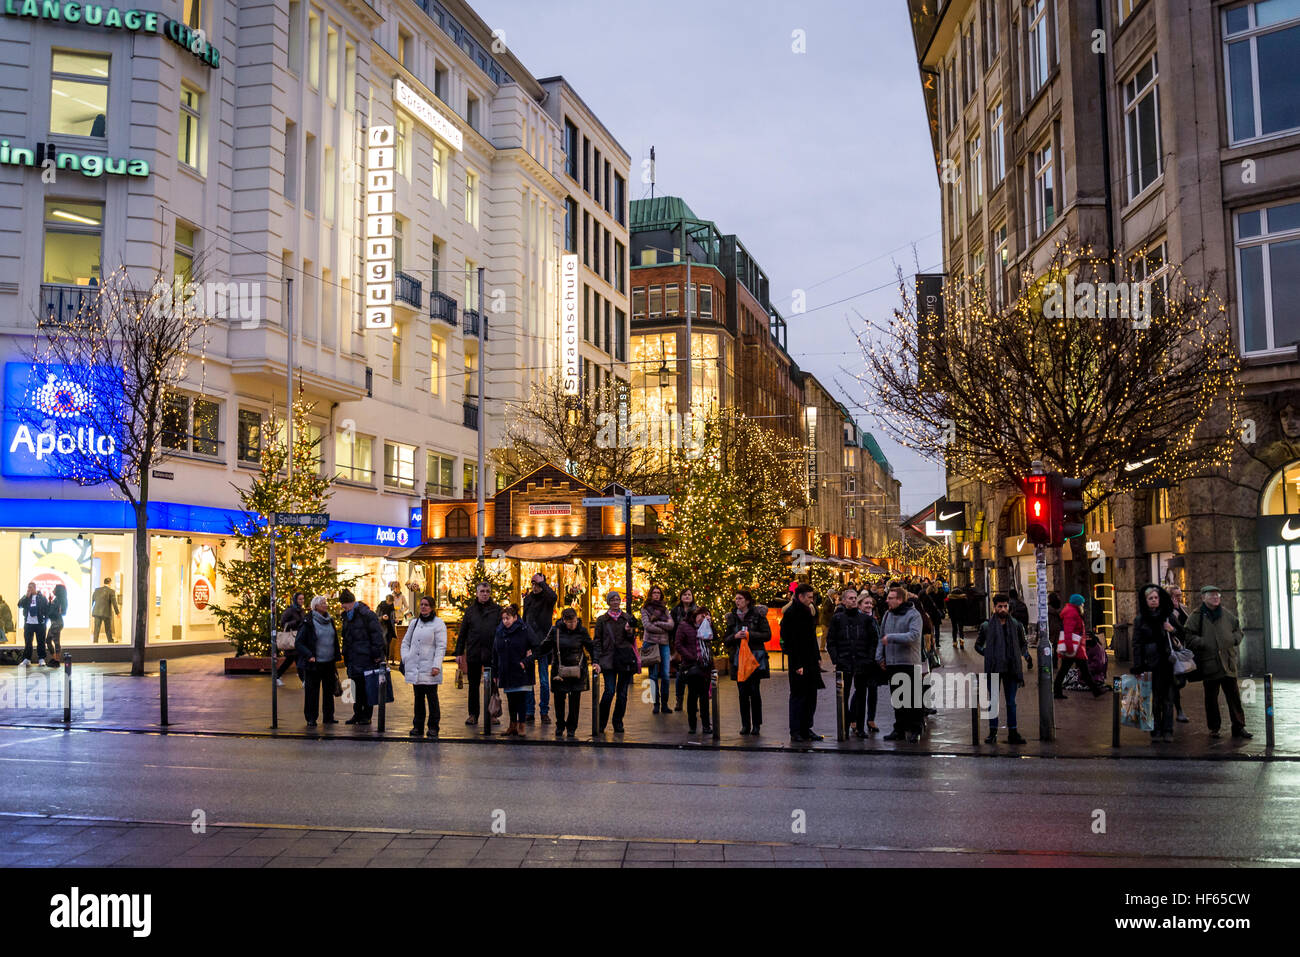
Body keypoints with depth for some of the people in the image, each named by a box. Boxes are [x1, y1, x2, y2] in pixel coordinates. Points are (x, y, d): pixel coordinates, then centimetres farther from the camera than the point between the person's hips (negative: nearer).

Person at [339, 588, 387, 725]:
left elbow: (377, 634, -14)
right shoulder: (347, 616, 14)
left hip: (366, 658, -7)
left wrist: (377, 654, -16)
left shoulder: (366, 614, -12)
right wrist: (345, 655, 16)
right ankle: (357, 714, 18)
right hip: (353, 659, 7)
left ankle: (366, 716, 7)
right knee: (357, 687, 10)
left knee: (367, 687, 0)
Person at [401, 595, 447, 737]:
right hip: (414, 668, 5)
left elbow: (441, 647, -7)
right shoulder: (414, 623, 16)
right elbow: (405, 642, 21)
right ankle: (418, 726, 17)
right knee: (418, 697, 10)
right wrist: (406, 658, 4)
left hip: (429, 669, -5)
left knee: (432, 697, -2)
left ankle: (433, 727, 5)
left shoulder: (438, 624, -2)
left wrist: (436, 665, -15)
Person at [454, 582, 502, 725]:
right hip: (473, 653, 1)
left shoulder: (497, 609, 5)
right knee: (473, 685, 8)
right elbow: (462, 633, 10)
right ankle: (473, 714, 16)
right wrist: (459, 653, 6)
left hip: (492, 653, -1)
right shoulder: (470, 610, 8)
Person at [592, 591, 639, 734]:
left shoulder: (628, 618, 12)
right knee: (610, 691, -12)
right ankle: (601, 723, 3)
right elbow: (596, 641, 6)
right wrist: (597, 661, -3)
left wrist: (629, 632, -5)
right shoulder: (602, 620, 7)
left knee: (622, 693, 4)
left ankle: (618, 723, 16)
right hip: (609, 660, -2)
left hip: (626, 659, 2)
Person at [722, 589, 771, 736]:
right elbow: (725, 639, 11)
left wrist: (750, 635, -15)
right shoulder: (732, 617, 11)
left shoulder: (757, 614, 0)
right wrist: (735, 636, -9)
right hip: (738, 658, 3)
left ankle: (756, 725, 5)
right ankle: (745, 725, 10)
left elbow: (767, 635, -4)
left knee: (755, 691, -4)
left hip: (755, 657, -3)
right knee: (743, 692, 3)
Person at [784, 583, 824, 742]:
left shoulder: (807, 612, 15)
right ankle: (795, 732, 5)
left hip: (811, 662, 9)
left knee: (811, 696, 11)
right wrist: (797, 665, -20)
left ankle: (806, 729, 19)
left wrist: (817, 658, 14)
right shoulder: (791, 614, -13)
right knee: (798, 696, -2)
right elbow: (791, 641, -18)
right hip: (799, 663, -9)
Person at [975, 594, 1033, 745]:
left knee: (1011, 702, 6)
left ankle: (1012, 733, 11)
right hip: (994, 669, -1)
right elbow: (978, 645, 12)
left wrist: (1026, 656, 5)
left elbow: (1023, 643, 20)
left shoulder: (1016, 625, 7)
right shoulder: (987, 626, 2)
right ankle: (992, 733, 9)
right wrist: (987, 654, -2)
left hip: (1011, 668, 1)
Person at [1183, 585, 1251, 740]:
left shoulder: (1227, 614, 11)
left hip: (1228, 662, 3)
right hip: (1208, 662, -3)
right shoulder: (1196, 616, -2)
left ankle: (1238, 727, 13)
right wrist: (1203, 643, -18)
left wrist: (1235, 639, 1)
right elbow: (1189, 637, -6)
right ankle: (1213, 728, 15)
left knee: (1234, 695, 5)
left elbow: (1238, 629, 21)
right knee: (1211, 697, 5)